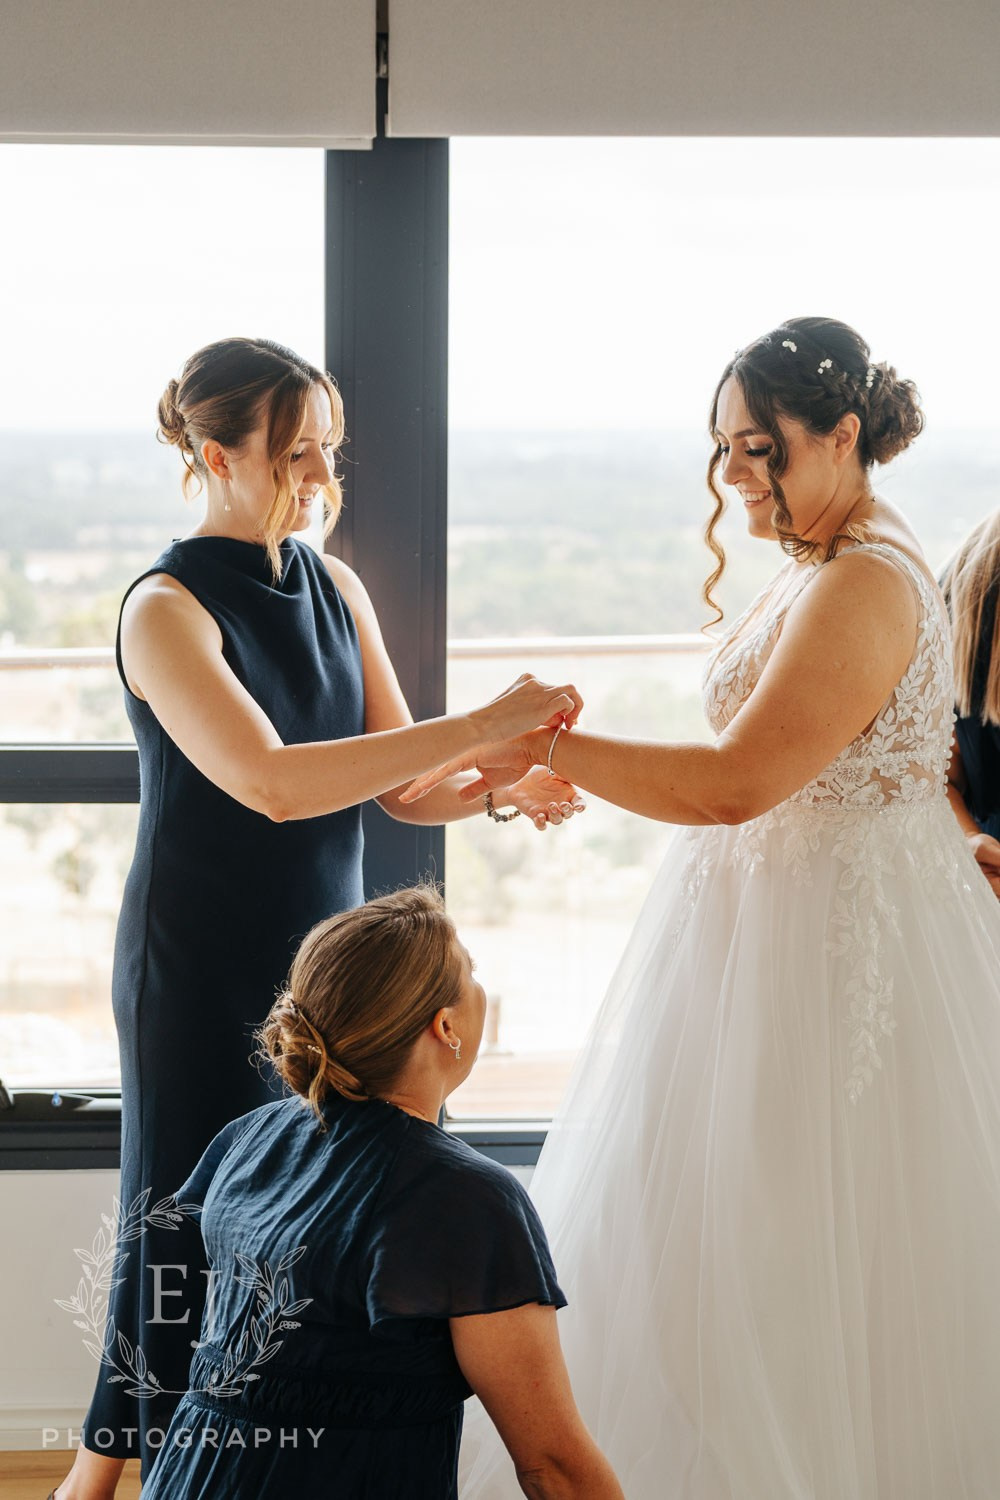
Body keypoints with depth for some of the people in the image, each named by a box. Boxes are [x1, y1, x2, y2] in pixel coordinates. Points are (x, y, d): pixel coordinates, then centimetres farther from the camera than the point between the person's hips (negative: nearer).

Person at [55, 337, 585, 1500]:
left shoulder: (335, 590, 7)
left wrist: (504, 789, -14)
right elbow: (272, 784, -28)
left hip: (323, 956, 6)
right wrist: (481, 723, -30)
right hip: (202, 976, -6)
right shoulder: (166, 609, -14)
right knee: (191, 1225, 2)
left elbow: (399, 785, 8)